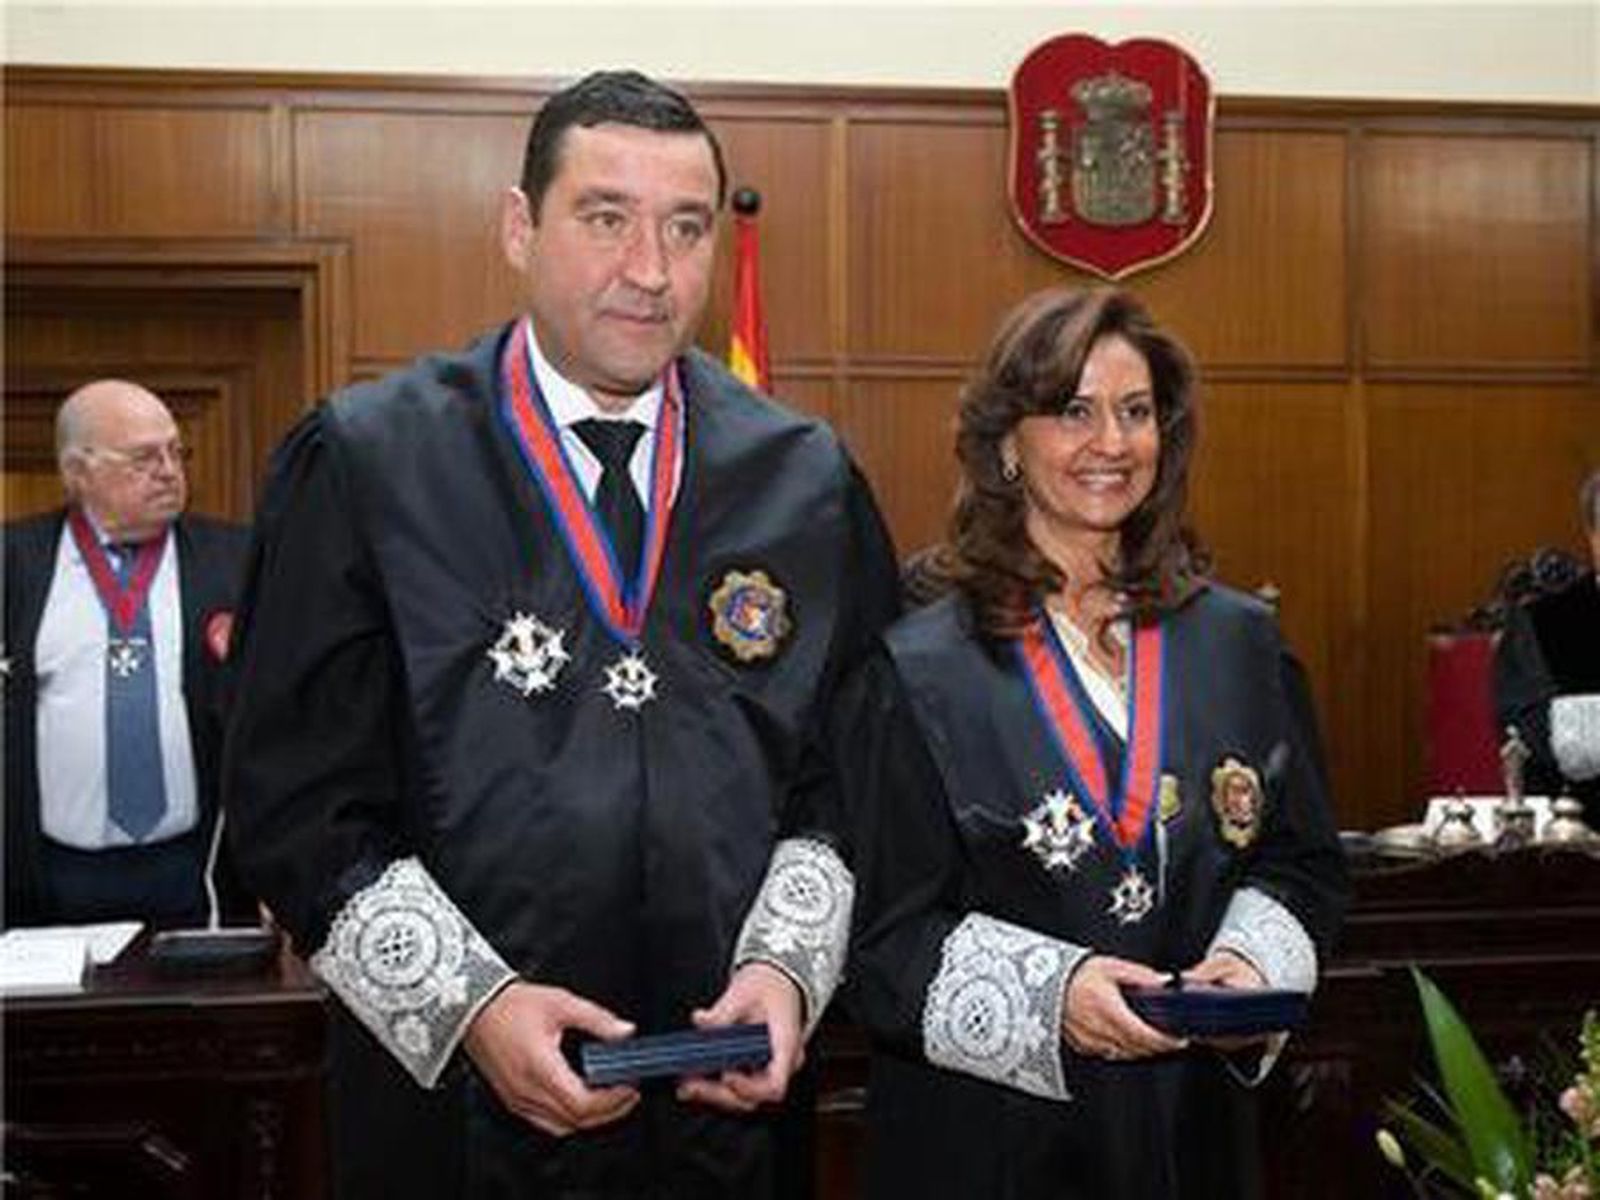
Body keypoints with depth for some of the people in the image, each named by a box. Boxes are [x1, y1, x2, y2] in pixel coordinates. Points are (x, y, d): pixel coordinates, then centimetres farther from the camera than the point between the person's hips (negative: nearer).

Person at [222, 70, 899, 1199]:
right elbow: (300, 799, -7)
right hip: (449, 1088, -2)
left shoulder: (808, 479, 3)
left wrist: (788, 966, -9)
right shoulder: (363, 461, -5)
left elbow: (842, 782, 5)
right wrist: (470, 999, -15)